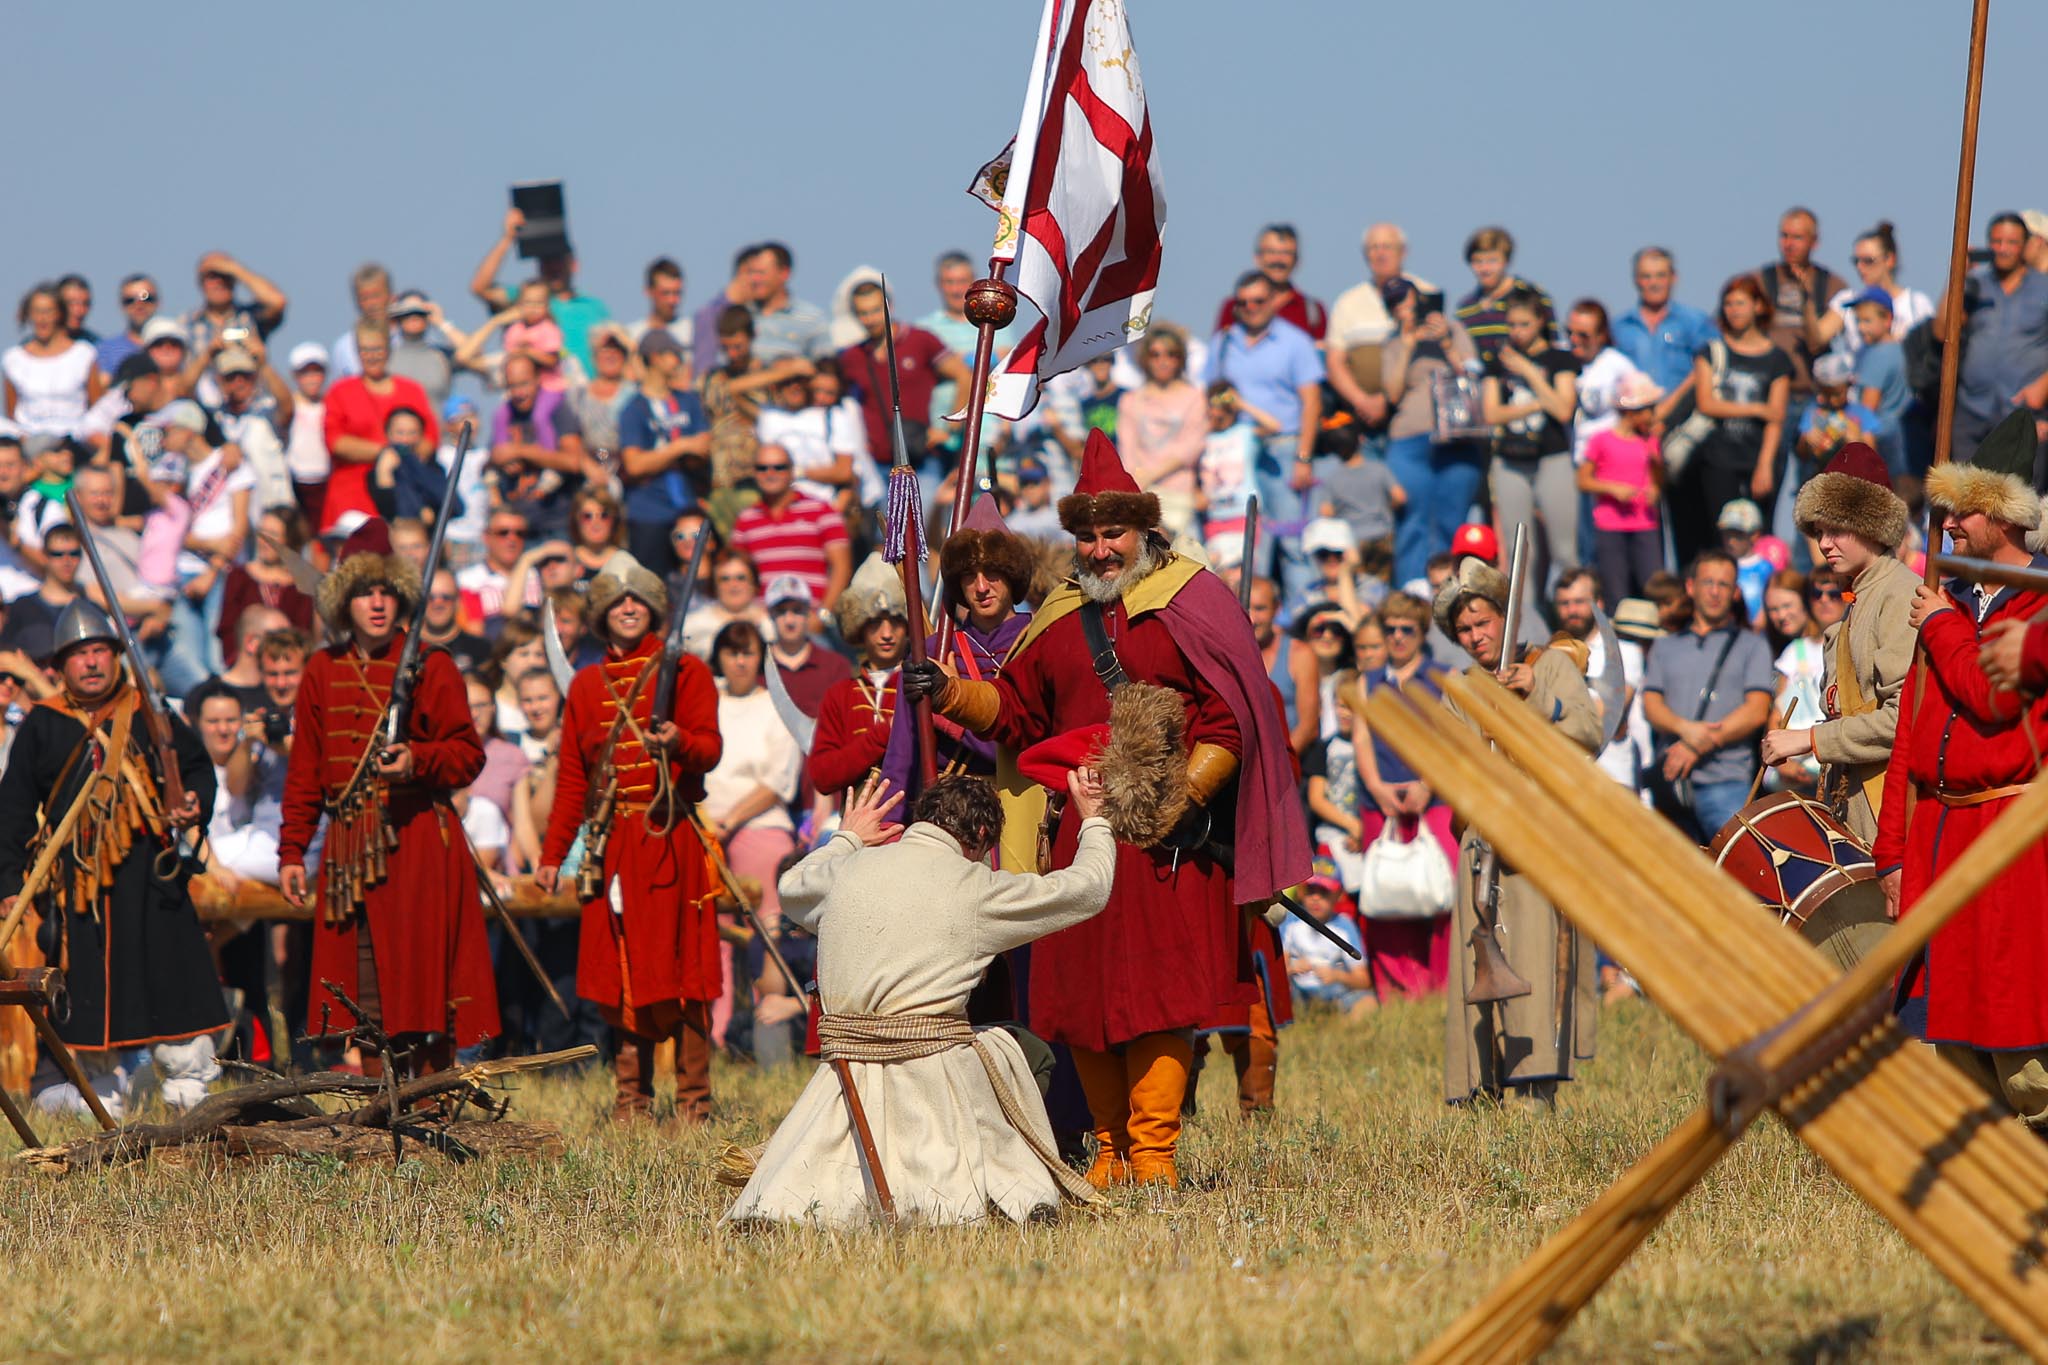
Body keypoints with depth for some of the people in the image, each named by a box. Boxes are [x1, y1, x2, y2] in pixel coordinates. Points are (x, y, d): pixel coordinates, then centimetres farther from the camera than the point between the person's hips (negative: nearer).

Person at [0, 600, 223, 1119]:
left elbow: (197, 766, 18)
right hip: (75, 876, 0)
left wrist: (195, 804, -5)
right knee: (85, 987, 1)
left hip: (148, 877, 0)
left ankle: (191, 1085, 4)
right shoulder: (42, 727, 7)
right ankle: (98, 1092, 10)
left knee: (171, 973, -4)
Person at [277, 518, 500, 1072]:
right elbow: (304, 771, 16)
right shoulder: (322, 672, 13)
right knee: (365, 984, 2)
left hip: (418, 837, -3)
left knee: (423, 972, -8)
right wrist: (292, 851, 10)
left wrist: (417, 759, -18)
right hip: (350, 845, 3)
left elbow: (469, 754, 0)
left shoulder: (429, 667, 3)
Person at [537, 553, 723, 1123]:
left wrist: (679, 740, -28)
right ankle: (632, 1097, 8)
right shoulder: (587, 685, 16)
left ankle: (694, 1097, -2)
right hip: (612, 843, 4)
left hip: (672, 838, -4)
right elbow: (572, 777, 19)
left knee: (682, 965, -6)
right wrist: (552, 855, 14)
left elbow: (710, 749, -5)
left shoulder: (685, 670, 5)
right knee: (620, 970, 2)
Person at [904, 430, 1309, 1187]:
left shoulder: (1190, 602, 1)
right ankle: (1110, 1148, 12)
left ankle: (1154, 1148, -7)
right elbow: (1018, 707, 23)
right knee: (1081, 994, 3)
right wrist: (950, 693, 7)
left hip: (1167, 838, -5)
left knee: (1159, 989, -9)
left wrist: (1182, 793, -13)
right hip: (1080, 833, 5)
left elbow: (1230, 719, -4)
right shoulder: (1061, 617, 17)